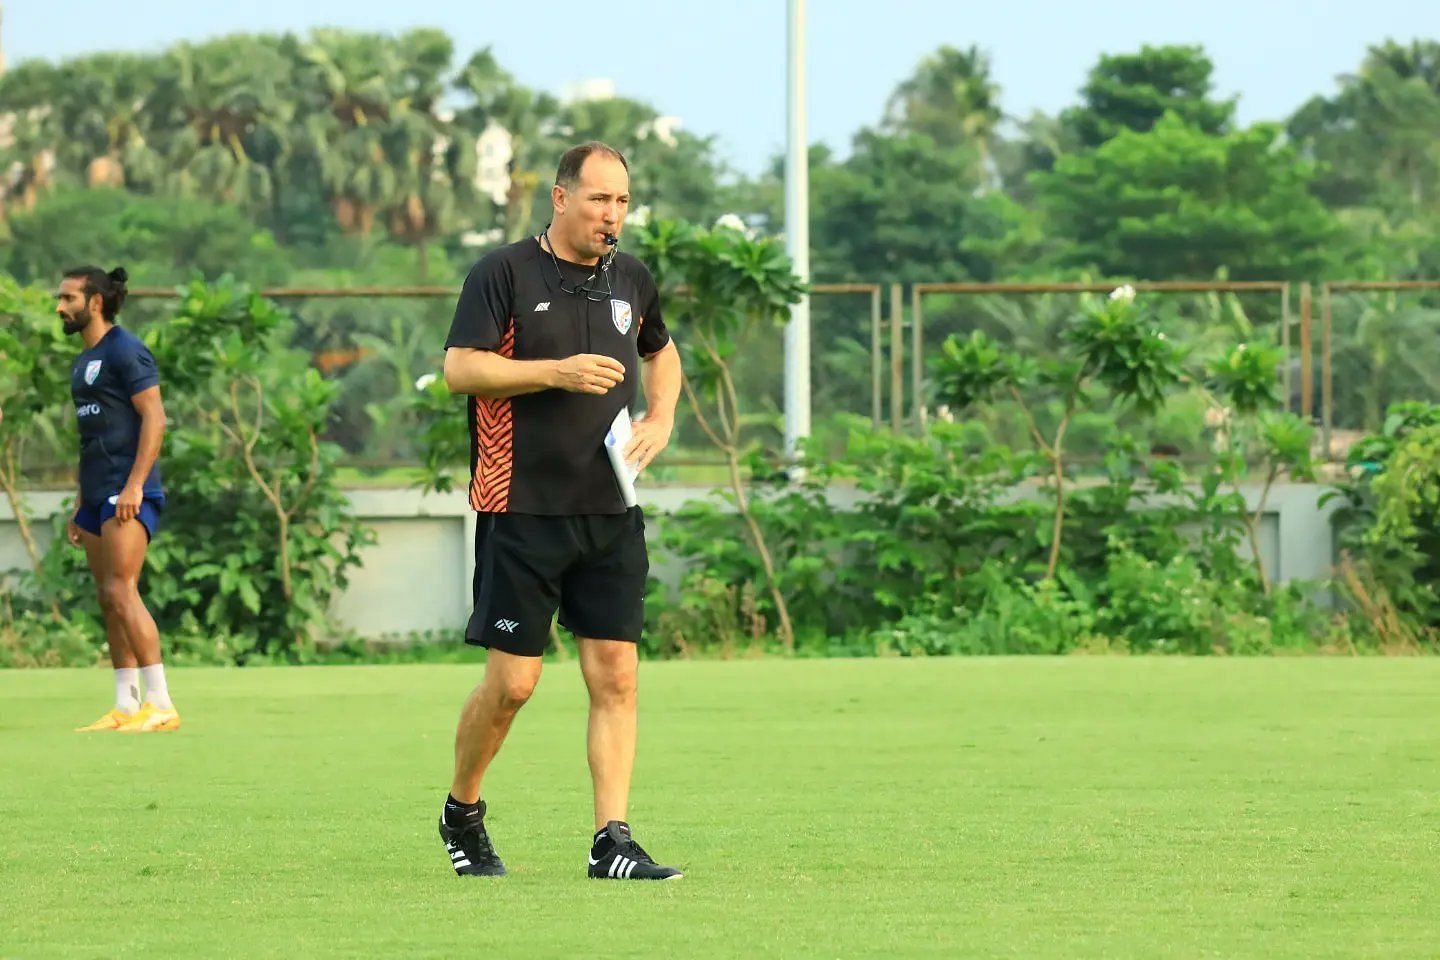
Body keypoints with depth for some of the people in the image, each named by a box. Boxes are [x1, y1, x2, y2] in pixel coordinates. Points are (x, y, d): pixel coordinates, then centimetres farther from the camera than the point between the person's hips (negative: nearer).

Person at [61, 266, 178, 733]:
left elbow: (154, 418, -15)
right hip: (99, 495, 9)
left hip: (129, 494, -9)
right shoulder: (83, 362, 20)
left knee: (120, 592, -16)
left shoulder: (125, 351, -8)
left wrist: (134, 485, -22)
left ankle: (160, 704, -16)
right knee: (109, 601, 6)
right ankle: (125, 708, 7)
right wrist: (81, 504, 21)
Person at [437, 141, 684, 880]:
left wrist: (661, 417, 12)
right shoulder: (504, 274, -6)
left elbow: (660, 350, 31)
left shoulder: (631, 280, 12)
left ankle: (612, 841, -2)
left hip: (611, 514, 5)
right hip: (521, 508, -5)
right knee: (512, 681, -2)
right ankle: (461, 812, 21)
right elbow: (459, 367, -12)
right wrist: (557, 372, -19)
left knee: (615, 676, -3)